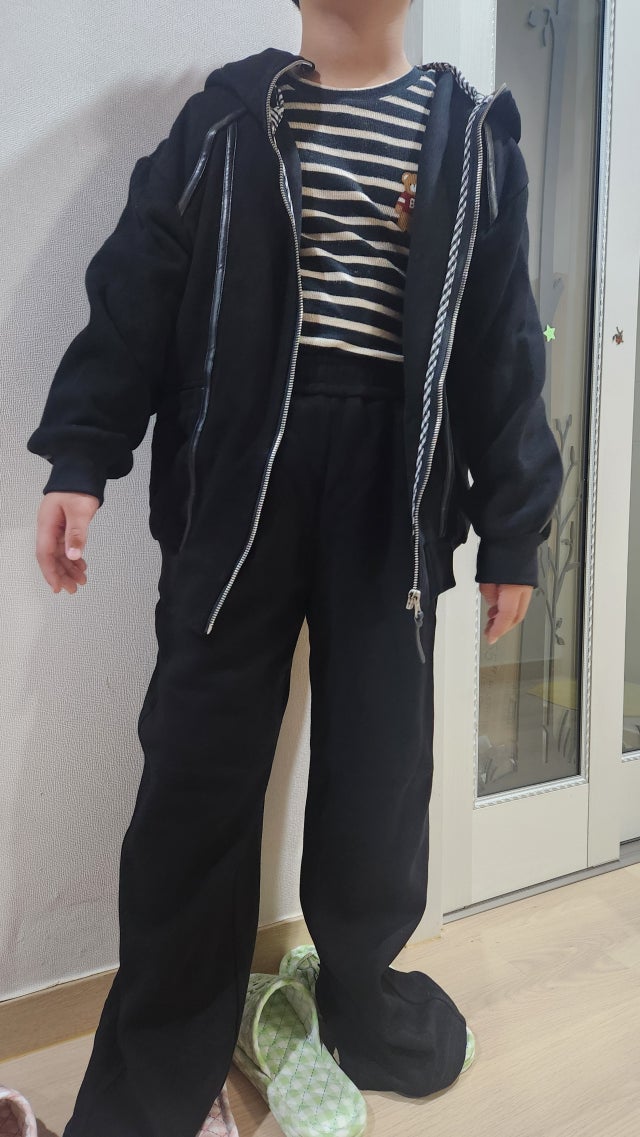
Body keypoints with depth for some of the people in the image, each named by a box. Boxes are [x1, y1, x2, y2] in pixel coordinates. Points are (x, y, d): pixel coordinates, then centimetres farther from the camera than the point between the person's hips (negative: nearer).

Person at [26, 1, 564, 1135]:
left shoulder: (473, 133, 14)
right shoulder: (225, 116, 12)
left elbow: (504, 345, 10)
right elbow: (137, 290, 6)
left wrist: (513, 525, 6)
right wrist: (80, 454, -6)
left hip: (394, 481, 1)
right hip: (238, 468, 0)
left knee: (380, 758, 5)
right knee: (198, 763, 0)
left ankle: (363, 992, 32)